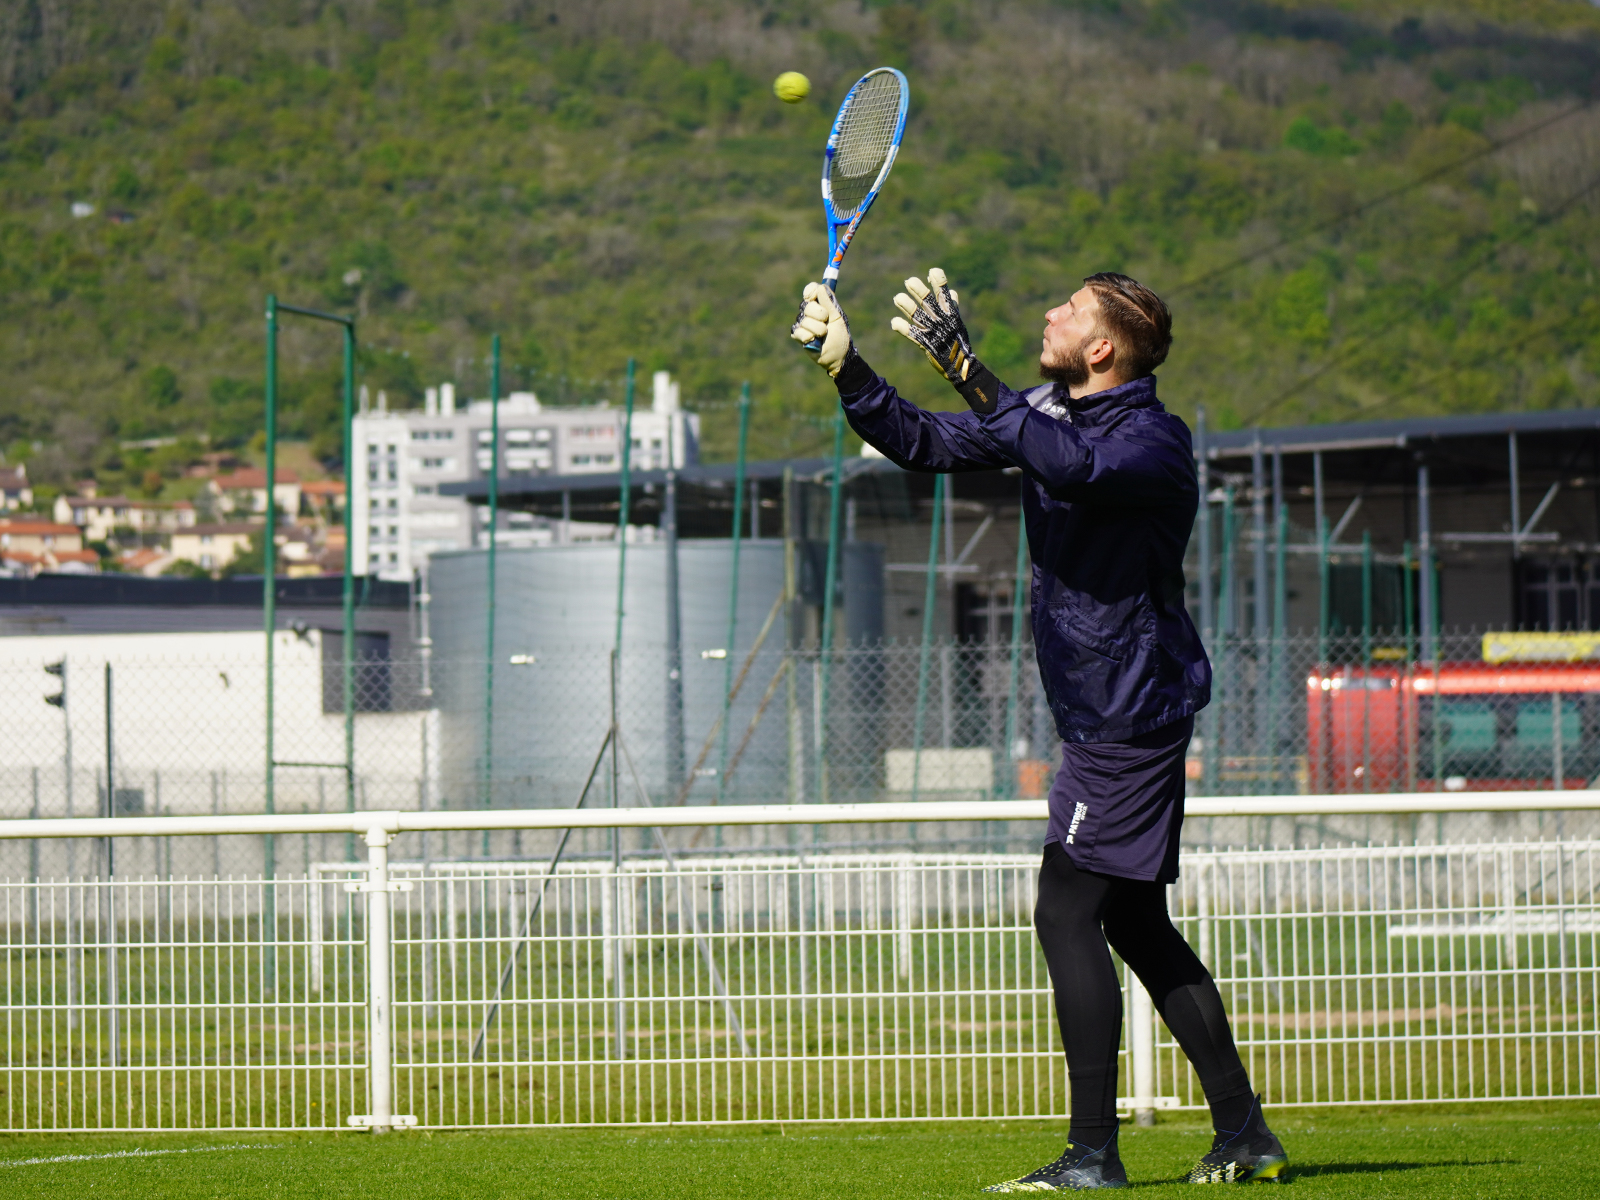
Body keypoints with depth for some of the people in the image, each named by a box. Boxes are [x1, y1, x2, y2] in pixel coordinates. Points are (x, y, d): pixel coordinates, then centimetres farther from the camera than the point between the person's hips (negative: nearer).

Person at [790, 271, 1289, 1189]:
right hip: (1107, 716, 10)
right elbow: (928, 444, 15)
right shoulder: (1047, 412, 10)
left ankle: (1094, 1155, -11)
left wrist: (962, 366, -40)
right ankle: (1246, 1137, 16)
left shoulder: (1156, 440, -17)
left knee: (1068, 912, -12)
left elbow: (1072, 465, -38)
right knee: (1136, 927, 12)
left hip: (1131, 715, -10)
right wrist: (844, 364, 4)